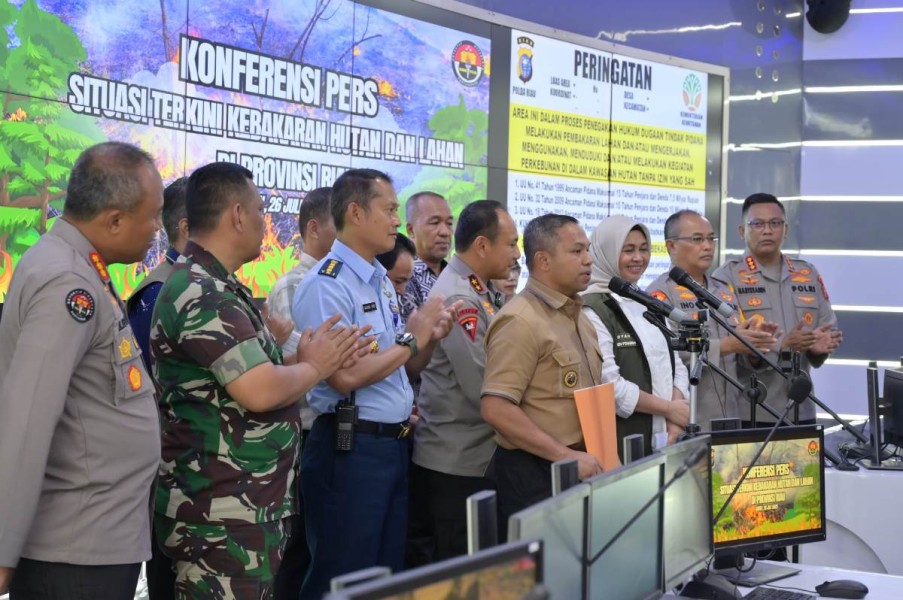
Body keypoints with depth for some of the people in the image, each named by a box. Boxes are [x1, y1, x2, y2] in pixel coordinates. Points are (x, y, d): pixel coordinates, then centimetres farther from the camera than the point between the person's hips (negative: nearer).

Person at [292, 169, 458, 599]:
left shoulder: (383, 281, 13)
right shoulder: (326, 286, -15)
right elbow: (345, 376, -23)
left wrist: (430, 337, -1)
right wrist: (412, 338, -14)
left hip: (393, 446, 9)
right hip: (350, 449, -9)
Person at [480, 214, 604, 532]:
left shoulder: (579, 317, 14)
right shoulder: (521, 321, -16)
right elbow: (495, 408, -23)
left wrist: (589, 456, 11)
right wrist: (565, 455, -21)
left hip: (577, 470, 9)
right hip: (534, 474, -8)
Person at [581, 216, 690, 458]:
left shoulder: (648, 305, 15)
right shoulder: (593, 310, -11)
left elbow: (675, 366, 13)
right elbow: (609, 384, -19)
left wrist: (674, 418, -5)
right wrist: (668, 408, -11)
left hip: (660, 439, 7)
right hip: (618, 443, -7)